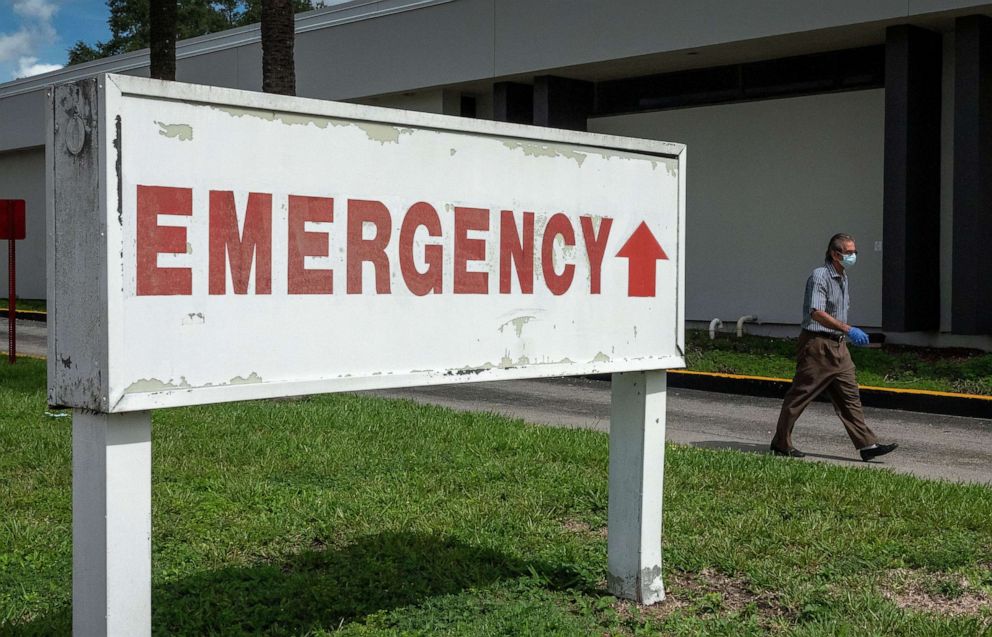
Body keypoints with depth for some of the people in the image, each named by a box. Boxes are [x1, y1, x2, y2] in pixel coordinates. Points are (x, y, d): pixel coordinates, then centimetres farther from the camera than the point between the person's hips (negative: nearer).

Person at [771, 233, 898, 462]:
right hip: (817, 344, -9)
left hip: (838, 346, 9)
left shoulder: (843, 277, 15)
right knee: (799, 395, 0)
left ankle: (867, 445, 2)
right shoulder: (820, 276, -15)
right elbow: (817, 313, -27)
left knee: (850, 396, 4)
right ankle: (781, 444, 10)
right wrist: (848, 330, -33)